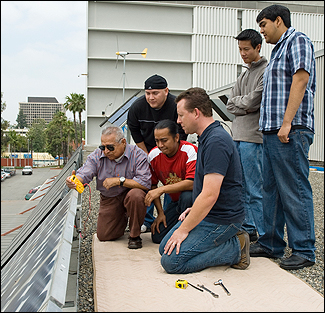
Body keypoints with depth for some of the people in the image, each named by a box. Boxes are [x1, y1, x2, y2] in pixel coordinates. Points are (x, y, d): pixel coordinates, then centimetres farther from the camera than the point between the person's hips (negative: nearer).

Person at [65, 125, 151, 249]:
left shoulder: (137, 154, -21)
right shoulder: (97, 155, -9)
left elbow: (145, 183, -28)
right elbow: (84, 174, -16)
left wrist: (119, 181, -27)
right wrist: (74, 181, -41)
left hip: (129, 194, -4)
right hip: (109, 199, 4)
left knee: (135, 195, -39)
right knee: (104, 236, 2)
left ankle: (135, 235, -15)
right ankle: (123, 218, 36)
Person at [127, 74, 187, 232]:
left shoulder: (177, 106, -26)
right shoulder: (137, 106, -17)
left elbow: (182, 133, -16)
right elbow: (134, 131, -1)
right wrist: (147, 155, -2)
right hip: (147, 150, 2)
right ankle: (147, 222, 12)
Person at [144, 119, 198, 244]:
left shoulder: (190, 151, -23)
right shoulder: (153, 155, -6)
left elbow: (192, 183, -33)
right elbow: (153, 185, 5)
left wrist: (162, 189, -33)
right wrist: (160, 213, -1)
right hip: (175, 201, 5)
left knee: (186, 196, -39)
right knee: (157, 236, -8)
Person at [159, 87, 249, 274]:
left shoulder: (216, 141, -23)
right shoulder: (208, 137, 11)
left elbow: (210, 195, -27)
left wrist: (184, 230, -20)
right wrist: (194, 209, 14)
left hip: (221, 219, -10)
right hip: (208, 213, 10)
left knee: (172, 261, -16)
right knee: (164, 248, 12)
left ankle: (236, 248, -4)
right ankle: (226, 241, 11)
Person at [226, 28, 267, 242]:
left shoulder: (267, 71, -5)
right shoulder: (244, 74, 22)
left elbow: (252, 102, -14)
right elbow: (231, 105, 15)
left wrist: (238, 101, 4)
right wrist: (244, 105, -3)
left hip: (253, 138, -8)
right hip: (238, 136, 9)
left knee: (255, 190, -6)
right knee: (241, 187, 12)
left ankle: (264, 236, 3)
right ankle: (248, 229, 22)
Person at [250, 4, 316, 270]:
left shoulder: (298, 41, -1)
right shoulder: (279, 49, 25)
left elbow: (301, 79, -14)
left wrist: (287, 123, -21)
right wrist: (272, 128, 15)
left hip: (290, 131, -10)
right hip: (272, 131, 10)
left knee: (295, 191, -7)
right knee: (272, 189, 11)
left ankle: (304, 250, 1)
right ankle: (271, 244, 19)